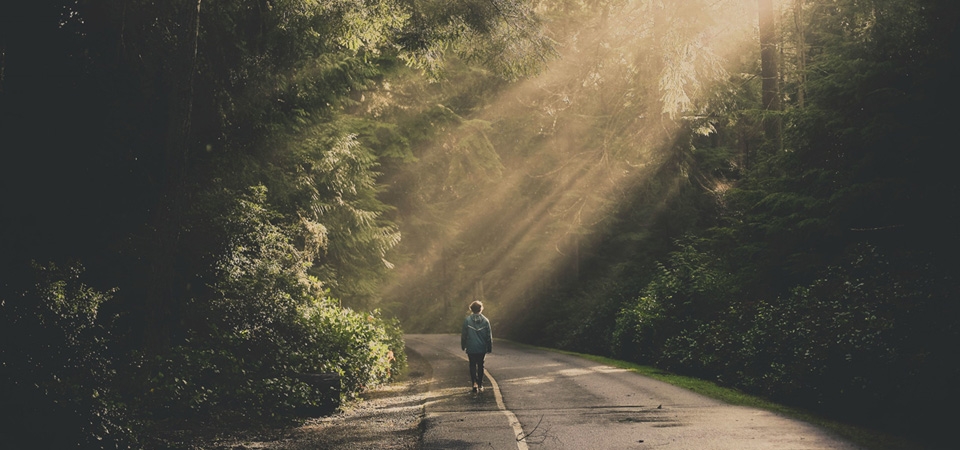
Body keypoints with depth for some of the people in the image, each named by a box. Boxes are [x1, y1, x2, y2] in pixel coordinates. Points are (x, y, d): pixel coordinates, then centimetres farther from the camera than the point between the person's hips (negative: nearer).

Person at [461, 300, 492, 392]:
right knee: (480, 365, 14)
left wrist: (463, 345, 10)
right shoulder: (485, 320, -5)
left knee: (472, 365, 10)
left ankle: (474, 382, -6)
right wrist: (489, 348, 10)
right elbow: (489, 336, 0)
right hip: (482, 348, 1)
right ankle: (480, 384, 17)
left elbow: (464, 334, -3)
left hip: (471, 348, -1)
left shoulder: (467, 320, -9)